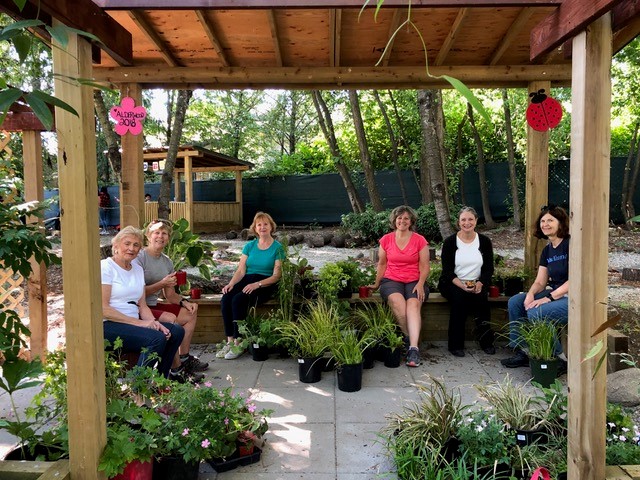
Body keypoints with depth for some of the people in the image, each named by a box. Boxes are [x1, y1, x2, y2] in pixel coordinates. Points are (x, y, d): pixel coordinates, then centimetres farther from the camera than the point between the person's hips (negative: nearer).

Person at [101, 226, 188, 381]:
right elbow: (103, 309, -15)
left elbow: (142, 306, 12)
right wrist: (139, 323, -19)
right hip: (108, 326, -8)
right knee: (157, 338, -27)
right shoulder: (106, 267, -7)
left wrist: (154, 323, -9)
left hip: (134, 323, 8)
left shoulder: (138, 269, 15)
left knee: (176, 331, -7)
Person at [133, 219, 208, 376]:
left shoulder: (167, 262, 12)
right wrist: (162, 284, -21)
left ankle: (184, 358, 9)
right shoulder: (139, 258, -12)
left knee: (190, 312, 7)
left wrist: (184, 302, -4)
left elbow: (170, 295, 14)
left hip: (153, 305, 9)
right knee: (171, 319, -28)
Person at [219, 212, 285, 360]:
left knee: (238, 300, -31)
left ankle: (238, 343, -20)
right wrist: (231, 284, -12)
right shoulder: (250, 246, 13)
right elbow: (241, 270, 8)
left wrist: (257, 284, -20)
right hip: (247, 280, 5)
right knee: (226, 299, -25)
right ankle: (229, 342, -20)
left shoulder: (277, 248, 0)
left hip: (266, 284, -4)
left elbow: (276, 275, -6)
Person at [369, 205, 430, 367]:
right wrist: (376, 285, 18)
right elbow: (382, 264, 18)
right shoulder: (386, 240, 10)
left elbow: (424, 266, 4)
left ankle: (413, 348, -39)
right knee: (397, 302, -33)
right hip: (391, 281, 1)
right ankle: (412, 339, -18)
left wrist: (420, 284, -10)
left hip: (414, 281, -1)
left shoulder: (420, 240, 6)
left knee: (413, 304, -32)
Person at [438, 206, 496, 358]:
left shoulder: (484, 241, 5)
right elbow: (447, 271, -6)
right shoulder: (449, 242, -1)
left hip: (477, 284, 2)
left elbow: (489, 268, 3)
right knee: (459, 297, -33)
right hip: (453, 284, -1)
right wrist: (462, 285, -23)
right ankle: (455, 344, -24)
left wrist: (480, 284, -18)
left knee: (480, 297, -31)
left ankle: (486, 341, -17)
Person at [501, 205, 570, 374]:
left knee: (536, 312, -28)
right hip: (555, 294, 9)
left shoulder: (570, 244, -14)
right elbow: (540, 282, 11)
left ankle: (559, 360, -11)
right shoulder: (547, 250, 12)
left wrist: (549, 298, -23)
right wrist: (530, 294, -12)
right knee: (514, 302, -2)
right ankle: (522, 353, 2)